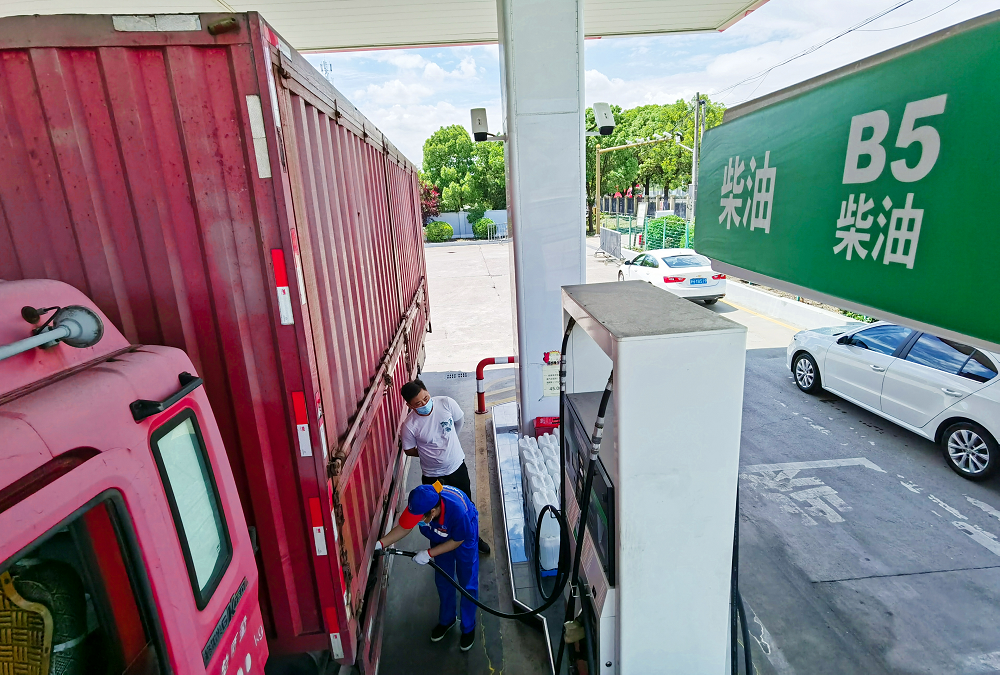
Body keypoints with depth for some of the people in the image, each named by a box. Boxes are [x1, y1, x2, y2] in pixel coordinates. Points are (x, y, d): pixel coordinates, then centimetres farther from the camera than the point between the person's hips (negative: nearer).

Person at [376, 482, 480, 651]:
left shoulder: (457, 511, -46)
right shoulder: (419, 503, -34)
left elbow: (457, 541, -25)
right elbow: (404, 527, -16)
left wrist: (429, 554, -26)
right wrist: (380, 544, -29)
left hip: (464, 537, -4)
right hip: (440, 537, 4)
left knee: (468, 584, 7)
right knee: (443, 581, 17)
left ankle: (468, 628, 30)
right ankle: (447, 619, 42)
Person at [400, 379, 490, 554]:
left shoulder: (447, 403, -21)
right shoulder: (409, 425, -24)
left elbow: (459, 420, 1)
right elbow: (409, 450, -6)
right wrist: (429, 453, -6)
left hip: (457, 466, 3)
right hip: (433, 476, -2)